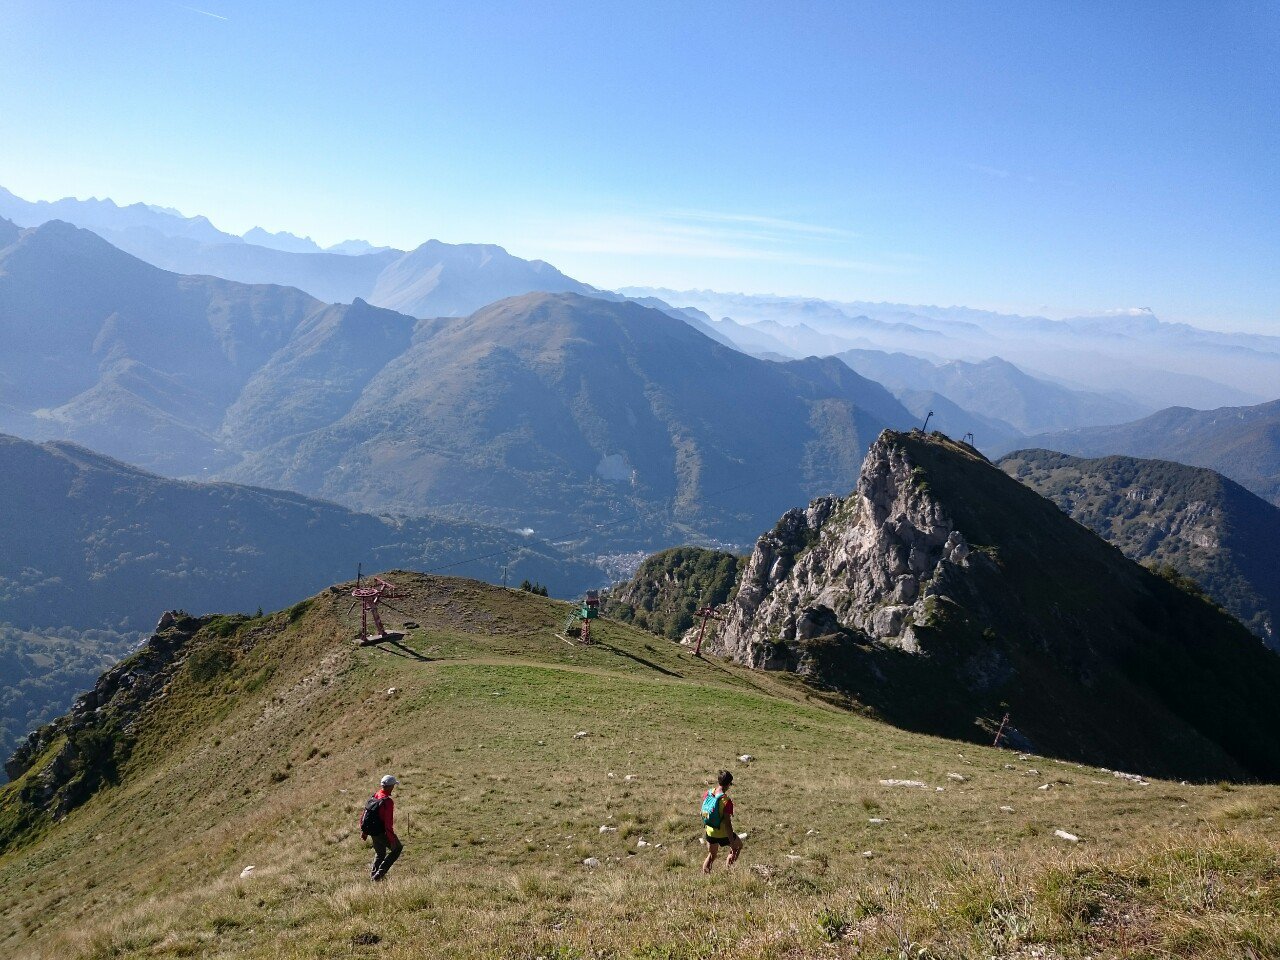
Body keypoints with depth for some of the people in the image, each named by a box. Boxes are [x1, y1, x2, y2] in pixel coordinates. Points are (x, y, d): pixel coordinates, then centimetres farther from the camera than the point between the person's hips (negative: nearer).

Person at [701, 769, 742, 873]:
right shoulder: (726, 801, -28)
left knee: (711, 856, 26)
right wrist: (732, 844, -19)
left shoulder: (708, 793, -9)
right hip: (723, 834, -5)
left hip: (710, 832, 5)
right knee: (739, 845, 26)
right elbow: (727, 824, -26)